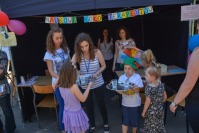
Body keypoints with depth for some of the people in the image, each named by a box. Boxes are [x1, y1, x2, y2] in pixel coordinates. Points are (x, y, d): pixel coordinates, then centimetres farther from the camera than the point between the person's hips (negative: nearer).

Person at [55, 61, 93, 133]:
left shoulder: (60, 85, -9)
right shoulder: (74, 86, -27)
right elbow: (83, 99, -16)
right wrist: (89, 86, -7)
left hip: (67, 112, 6)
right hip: (76, 113, -6)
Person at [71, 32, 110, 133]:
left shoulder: (97, 52, -16)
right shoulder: (77, 55, -12)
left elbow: (103, 66, -7)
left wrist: (97, 74, -22)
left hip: (98, 84, -1)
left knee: (101, 104, 15)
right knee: (89, 106, 18)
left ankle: (106, 124, 41)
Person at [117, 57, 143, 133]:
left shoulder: (137, 77, -15)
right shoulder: (121, 77, -7)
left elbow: (137, 90, -18)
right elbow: (120, 91, -8)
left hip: (135, 103, -1)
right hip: (125, 103, 2)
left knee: (134, 121, 17)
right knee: (125, 121, 10)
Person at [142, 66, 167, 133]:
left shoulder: (149, 87, -26)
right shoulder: (160, 84, -6)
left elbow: (148, 102, -20)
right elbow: (165, 96, 4)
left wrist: (144, 112, -8)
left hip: (151, 112, -6)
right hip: (160, 109, 6)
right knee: (160, 126, 21)